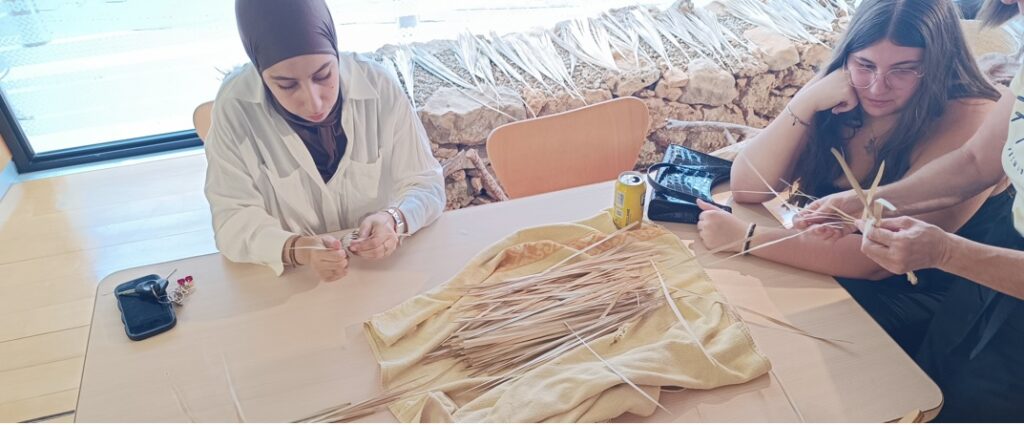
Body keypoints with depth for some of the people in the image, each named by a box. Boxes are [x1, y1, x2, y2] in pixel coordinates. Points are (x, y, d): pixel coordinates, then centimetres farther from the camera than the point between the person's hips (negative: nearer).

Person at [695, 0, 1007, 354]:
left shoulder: (969, 121, -19)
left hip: (913, 299, -4)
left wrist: (745, 237, -31)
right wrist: (807, 102, -22)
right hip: (823, 265, 5)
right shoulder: (836, 97, -4)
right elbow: (746, 189, -11)